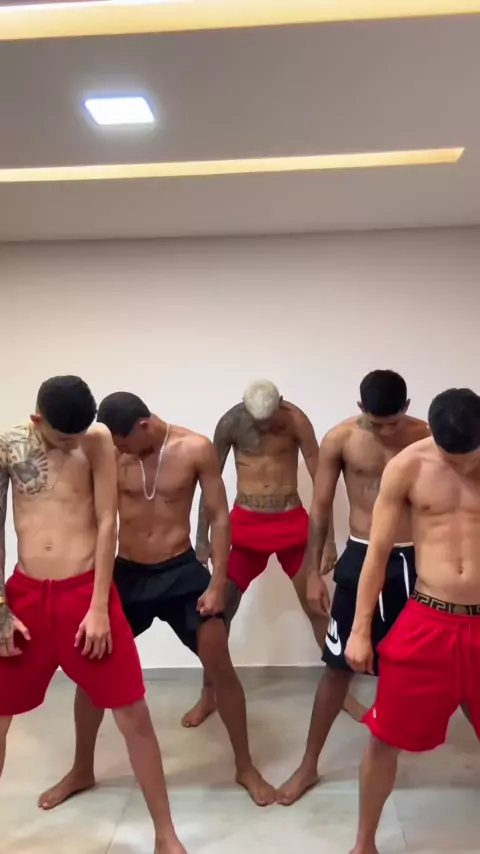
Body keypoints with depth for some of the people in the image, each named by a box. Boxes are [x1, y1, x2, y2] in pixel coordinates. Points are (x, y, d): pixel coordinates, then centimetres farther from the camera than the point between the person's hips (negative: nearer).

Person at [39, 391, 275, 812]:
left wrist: (218, 583, -12)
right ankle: (81, 771, 31)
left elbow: (220, 516, -8)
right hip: (126, 573, 2)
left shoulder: (196, 449, -12)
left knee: (221, 667, -1)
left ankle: (246, 768, 21)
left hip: (181, 571, -2)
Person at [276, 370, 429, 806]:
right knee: (338, 666, 7)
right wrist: (313, 572, -2)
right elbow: (321, 508, -2)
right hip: (361, 558, 0)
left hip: (412, 560, 1)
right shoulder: (339, 440, -8)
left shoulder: (427, 437, -6)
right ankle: (309, 766, 23)